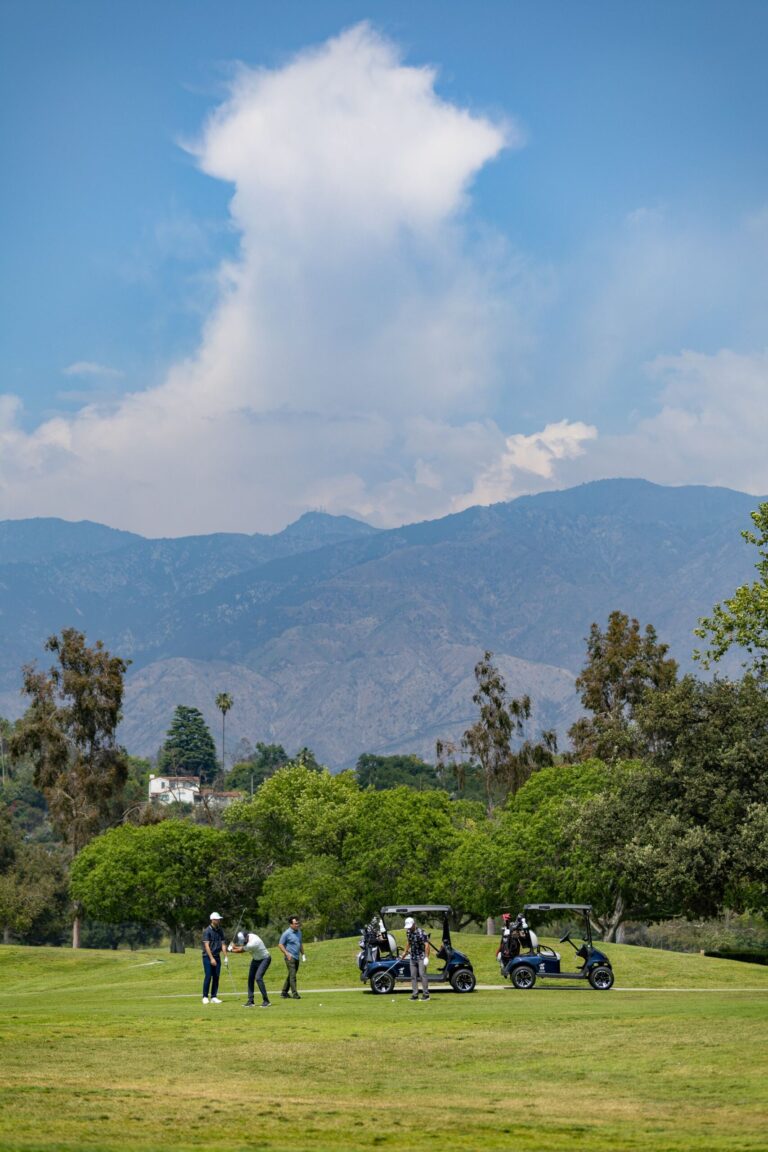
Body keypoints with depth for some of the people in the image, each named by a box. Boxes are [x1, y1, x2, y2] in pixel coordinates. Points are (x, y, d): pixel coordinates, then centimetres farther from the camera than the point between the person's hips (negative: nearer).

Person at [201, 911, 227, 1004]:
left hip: (217, 956, 6)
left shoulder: (220, 931, 9)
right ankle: (205, 997, 1)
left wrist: (225, 956, 2)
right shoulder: (207, 931, -10)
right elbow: (206, 946, -15)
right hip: (208, 957, -6)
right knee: (208, 976, -7)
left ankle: (214, 997, 7)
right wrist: (211, 958, -20)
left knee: (216, 977, 2)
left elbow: (222, 944, 10)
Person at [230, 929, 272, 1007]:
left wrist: (232, 950, -2)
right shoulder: (247, 935, -13)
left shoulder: (252, 944, -37)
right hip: (256, 959, 9)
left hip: (264, 959, -9)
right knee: (250, 978, 5)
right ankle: (250, 1001, 11)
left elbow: (241, 950, -21)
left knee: (258, 978, -21)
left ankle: (266, 1001, -15)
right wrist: (234, 945, -9)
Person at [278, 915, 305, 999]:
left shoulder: (299, 932, 12)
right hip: (290, 957, -8)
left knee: (291, 976, 12)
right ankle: (294, 994, -15)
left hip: (297, 957, 8)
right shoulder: (287, 933, -11)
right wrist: (287, 953, -19)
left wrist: (303, 954, 18)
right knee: (292, 975, -13)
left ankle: (284, 992, 21)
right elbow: (280, 945, -9)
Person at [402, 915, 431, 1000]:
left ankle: (426, 994, -8)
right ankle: (415, 994, 6)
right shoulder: (408, 932, 7)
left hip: (421, 957, -7)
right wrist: (405, 952, 31)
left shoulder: (421, 932, -16)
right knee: (413, 976, 4)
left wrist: (426, 957, -25)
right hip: (413, 957, 7)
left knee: (422, 974, -12)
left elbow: (426, 944, -19)